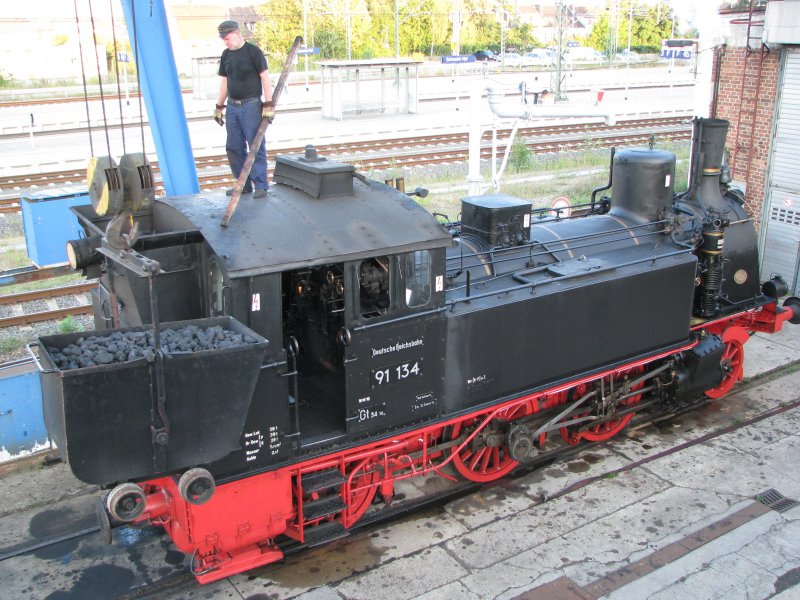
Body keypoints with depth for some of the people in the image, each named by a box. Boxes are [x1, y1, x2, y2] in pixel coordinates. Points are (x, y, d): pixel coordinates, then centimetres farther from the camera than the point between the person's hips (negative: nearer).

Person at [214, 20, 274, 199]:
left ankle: (261, 185, -2)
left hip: (251, 105, -7)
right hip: (232, 106, 7)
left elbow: (265, 78, -8)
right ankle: (243, 184, 15)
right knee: (233, 148, 6)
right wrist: (219, 106, 17)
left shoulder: (253, 51, -5)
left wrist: (268, 105, -13)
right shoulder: (226, 55, 13)